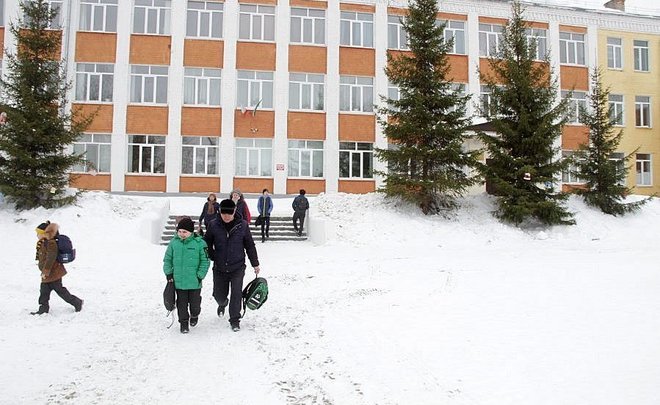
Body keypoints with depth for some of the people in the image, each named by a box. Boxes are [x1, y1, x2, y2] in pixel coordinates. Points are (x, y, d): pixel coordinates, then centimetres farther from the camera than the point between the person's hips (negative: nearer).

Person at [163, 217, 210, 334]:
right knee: (181, 303, 10)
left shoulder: (199, 243, -9)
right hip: (179, 281, 2)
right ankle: (183, 322, 29)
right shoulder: (174, 242, -1)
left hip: (194, 282, -2)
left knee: (195, 304, 9)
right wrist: (169, 273, 3)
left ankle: (194, 316, 40)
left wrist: (200, 276, -7)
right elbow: (167, 259, 10)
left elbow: (205, 261, -3)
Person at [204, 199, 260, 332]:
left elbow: (250, 246, 2)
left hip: (237, 267, -1)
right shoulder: (213, 225, -6)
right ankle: (222, 304, 50)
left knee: (236, 294, -4)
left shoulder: (242, 225, -7)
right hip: (219, 268, 2)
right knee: (219, 294, 14)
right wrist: (212, 257, 1)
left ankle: (235, 320, 14)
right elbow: (207, 243, 8)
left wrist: (255, 264, 6)